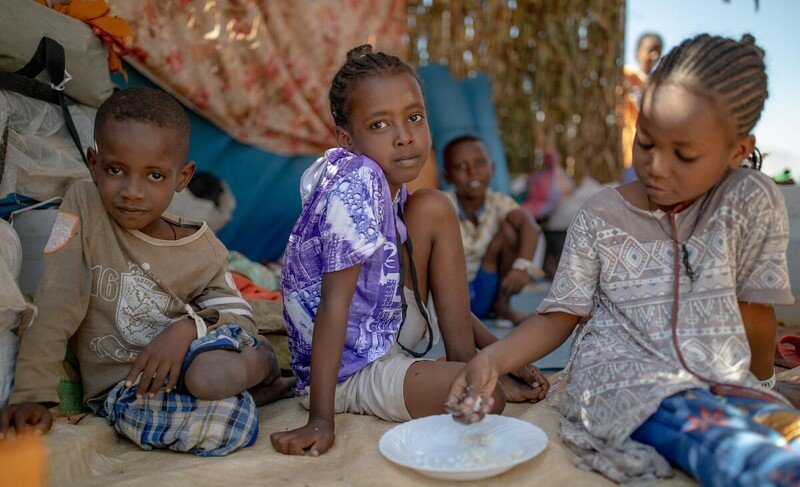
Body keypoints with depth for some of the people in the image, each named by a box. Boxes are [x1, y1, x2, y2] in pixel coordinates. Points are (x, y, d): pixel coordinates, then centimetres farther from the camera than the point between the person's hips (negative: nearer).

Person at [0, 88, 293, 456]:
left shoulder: (202, 247, -2)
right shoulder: (83, 205, -9)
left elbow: (240, 317, -3)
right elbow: (54, 307, -12)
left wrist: (189, 326, -24)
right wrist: (32, 395, -16)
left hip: (183, 358, 4)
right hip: (120, 387, -3)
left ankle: (262, 368, 1)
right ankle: (261, 390, 0)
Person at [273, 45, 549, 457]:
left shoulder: (392, 190, 2)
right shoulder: (357, 183, -24)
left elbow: (445, 294, 10)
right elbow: (333, 301, -28)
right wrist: (321, 420, -28)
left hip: (389, 338, 9)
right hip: (348, 373, -9)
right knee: (486, 397, -29)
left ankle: (464, 362, -1)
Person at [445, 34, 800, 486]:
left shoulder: (752, 200, -1)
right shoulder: (600, 218, 0)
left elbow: (755, 311, 7)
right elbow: (560, 316, 1)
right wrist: (490, 360, -13)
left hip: (725, 383, 3)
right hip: (626, 377, -2)